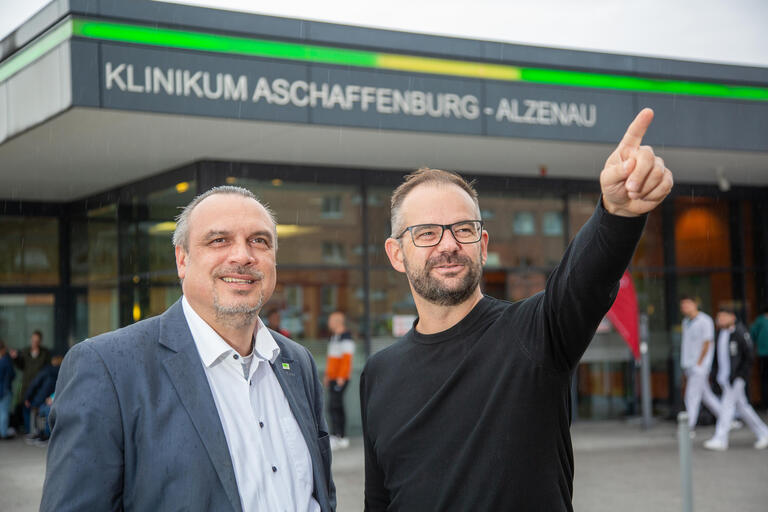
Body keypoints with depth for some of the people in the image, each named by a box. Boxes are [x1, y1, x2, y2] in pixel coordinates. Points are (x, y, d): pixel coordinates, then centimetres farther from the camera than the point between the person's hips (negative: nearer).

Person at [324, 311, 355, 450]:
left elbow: (347, 358, -18)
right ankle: (343, 438, 14)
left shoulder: (346, 337, -12)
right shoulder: (334, 336, 18)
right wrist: (327, 375, 23)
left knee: (334, 406, -15)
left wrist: (341, 377, -21)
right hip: (333, 378, 10)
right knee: (338, 407, 10)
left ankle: (335, 436, -17)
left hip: (340, 378, -10)